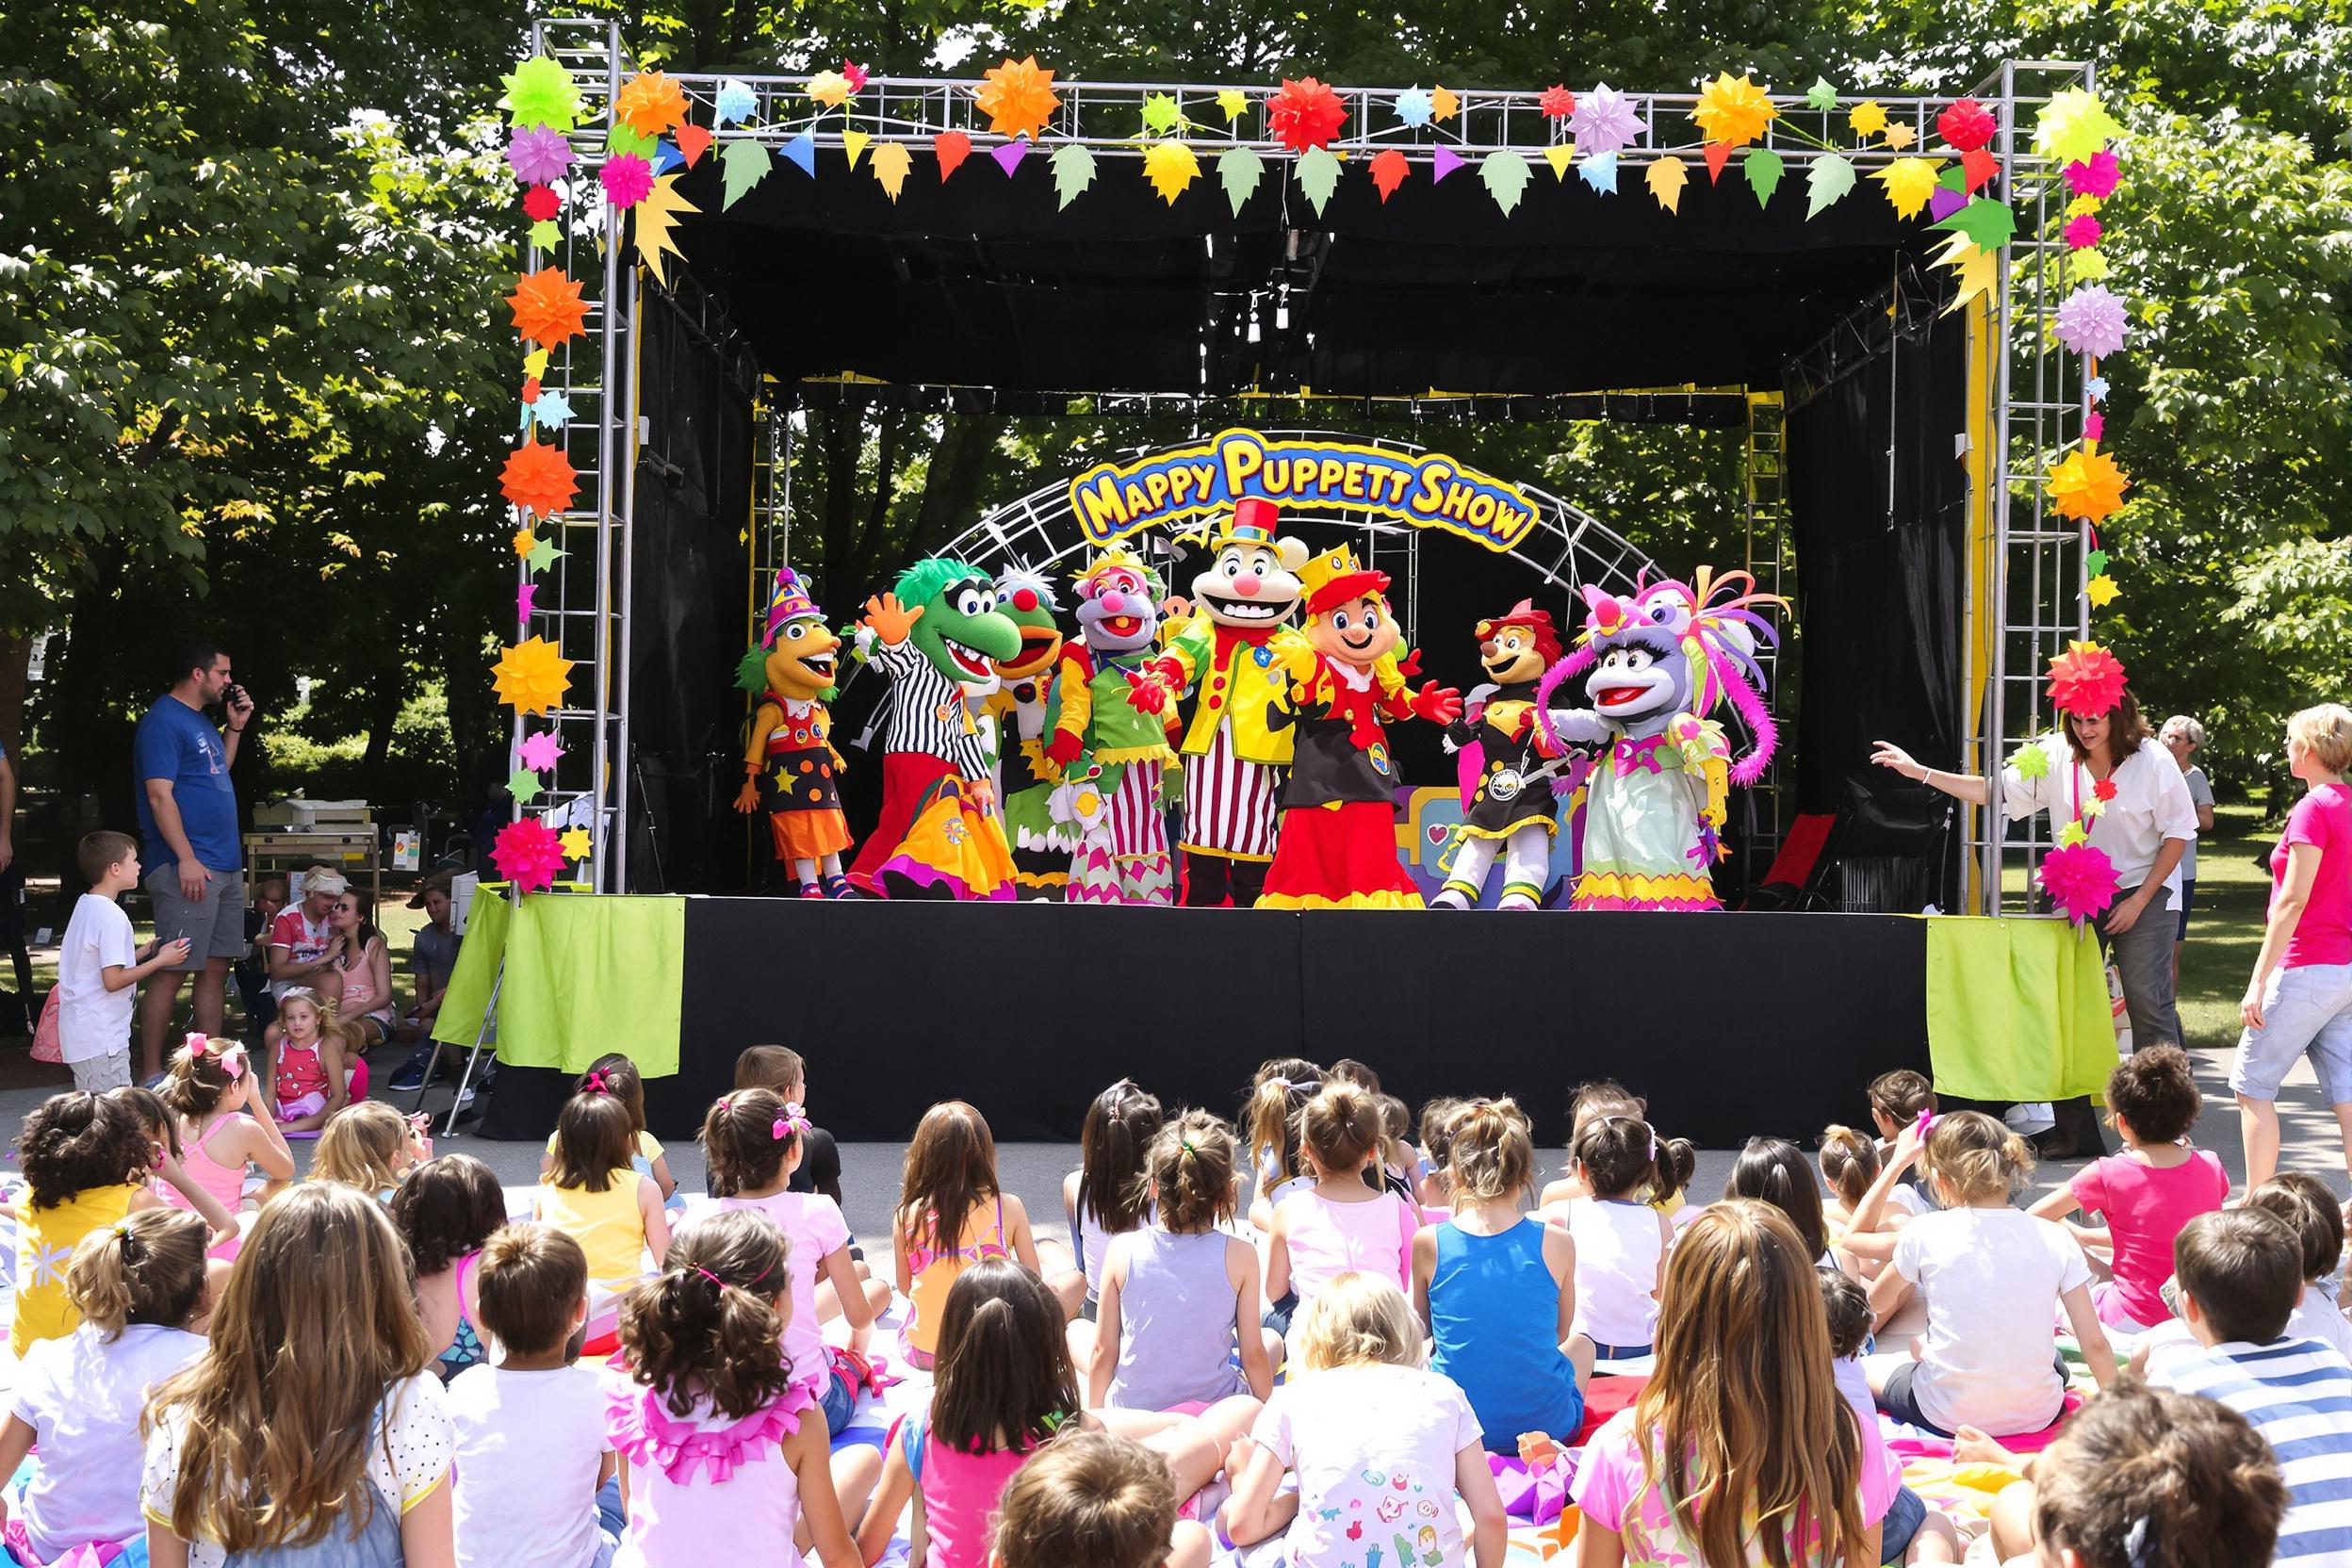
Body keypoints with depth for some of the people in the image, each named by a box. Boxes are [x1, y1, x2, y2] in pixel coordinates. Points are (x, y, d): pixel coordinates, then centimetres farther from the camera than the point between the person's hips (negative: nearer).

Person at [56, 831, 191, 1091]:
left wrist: (146, 951, 12)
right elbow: (113, 980, -21)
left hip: (79, 1033, 10)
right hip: (101, 1038, -10)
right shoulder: (112, 917, -18)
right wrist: (159, 961, -12)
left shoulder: (84, 905, 12)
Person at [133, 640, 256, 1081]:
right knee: (173, 972, -7)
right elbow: (159, 795, -17)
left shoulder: (201, 721, 18)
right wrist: (186, 859, -21)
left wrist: (235, 728, 17)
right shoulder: (163, 721, -11)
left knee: (216, 968, 11)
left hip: (224, 867, 10)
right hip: (188, 869, -10)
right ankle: (151, 1074, -2)